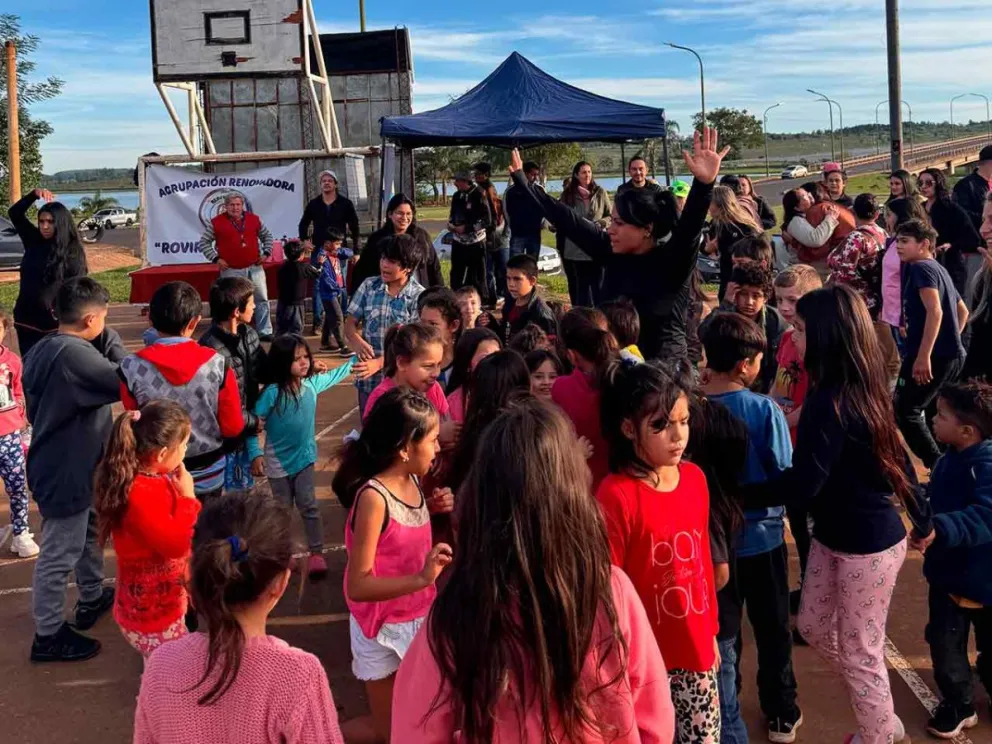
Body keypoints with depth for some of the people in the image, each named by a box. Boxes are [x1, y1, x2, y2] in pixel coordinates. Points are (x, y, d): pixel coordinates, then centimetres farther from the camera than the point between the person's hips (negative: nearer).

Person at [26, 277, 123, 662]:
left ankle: (93, 597, 46)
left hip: (63, 463, 10)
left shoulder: (42, 349, 4)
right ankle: (48, 636, 16)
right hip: (65, 471, -10)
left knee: (89, 532, 27)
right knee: (59, 553, 3)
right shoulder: (74, 354, -28)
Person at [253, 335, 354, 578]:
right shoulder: (272, 392, -22)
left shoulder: (312, 383, -8)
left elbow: (336, 375, 11)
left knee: (308, 506, 3)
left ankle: (316, 553, 9)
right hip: (278, 462, -2)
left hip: (304, 457, 2)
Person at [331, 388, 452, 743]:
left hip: (419, 618, 7)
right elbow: (358, 585, -26)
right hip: (384, 629, -7)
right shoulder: (373, 497, -24)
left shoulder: (413, 481, -1)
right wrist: (422, 579, -37)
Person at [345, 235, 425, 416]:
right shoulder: (369, 286, 2)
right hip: (368, 378, 3)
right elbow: (350, 323, 5)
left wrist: (379, 363, -23)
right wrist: (358, 342, -18)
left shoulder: (418, 296, -9)